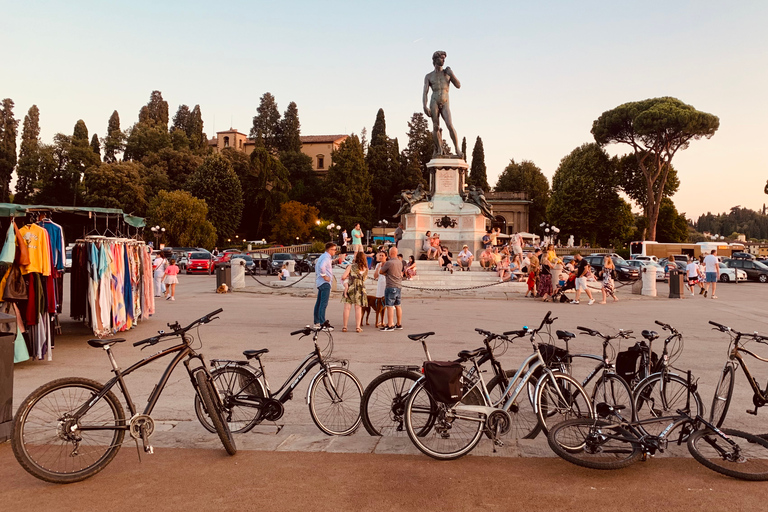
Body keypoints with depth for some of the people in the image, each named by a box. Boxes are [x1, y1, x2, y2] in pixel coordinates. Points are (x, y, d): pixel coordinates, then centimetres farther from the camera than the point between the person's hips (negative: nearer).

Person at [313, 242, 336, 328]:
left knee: (319, 303, 13)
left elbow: (317, 265, 31)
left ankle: (317, 322, 19)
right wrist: (324, 276, -22)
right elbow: (322, 266, -32)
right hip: (325, 283, -11)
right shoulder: (326, 257, -14)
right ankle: (322, 323, -16)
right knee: (323, 303, -13)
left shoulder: (323, 256, 19)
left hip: (320, 282, 11)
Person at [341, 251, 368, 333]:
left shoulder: (351, 266, -4)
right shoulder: (366, 269, 5)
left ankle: (344, 327, 2)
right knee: (358, 308, 6)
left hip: (350, 288, -2)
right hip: (361, 289, 2)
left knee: (347, 307, 1)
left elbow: (343, 277, -9)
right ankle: (358, 327, 3)